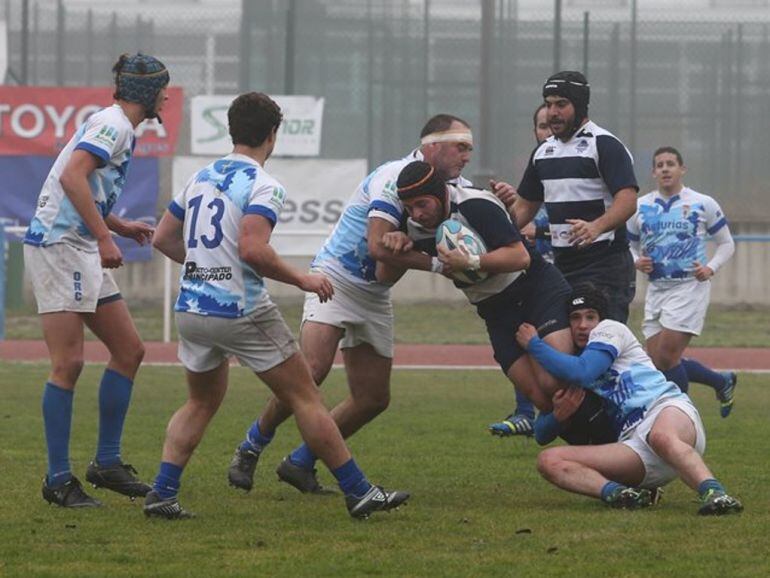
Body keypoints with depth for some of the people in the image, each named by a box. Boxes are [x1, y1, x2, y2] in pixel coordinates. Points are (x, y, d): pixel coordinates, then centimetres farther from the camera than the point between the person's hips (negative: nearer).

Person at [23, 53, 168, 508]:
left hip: (84, 251, 11)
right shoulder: (113, 125, -11)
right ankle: (59, 479, -8)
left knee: (129, 350, 11)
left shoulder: (118, 127, 19)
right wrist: (103, 237, -26)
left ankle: (107, 462, 16)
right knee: (69, 363, -11)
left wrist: (119, 226, 19)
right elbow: (72, 177, -25)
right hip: (59, 245, -11)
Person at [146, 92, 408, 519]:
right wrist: (303, 280, -12)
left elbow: (163, 239, 16)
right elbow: (253, 249, -24)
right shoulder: (263, 186, -10)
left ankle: (162, 493, 6)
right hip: (241, 310, -6)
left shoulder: (200, 178, 11)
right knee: (305, 399, 2)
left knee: (201, 403, 22)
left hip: (191, 308, 6)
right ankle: (358, 492, 4)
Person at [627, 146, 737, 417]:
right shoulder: (640, 207, 10)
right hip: (656, 290, 5)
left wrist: (711, 268, -9)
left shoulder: (703, 204, 1)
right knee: (658, 362, 2)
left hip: (690, 286, -5)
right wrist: (636, 261, -2)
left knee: (667, 356, -16)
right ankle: (723, 382, 23)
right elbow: (629, 245, 20)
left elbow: (726, 243, 8)